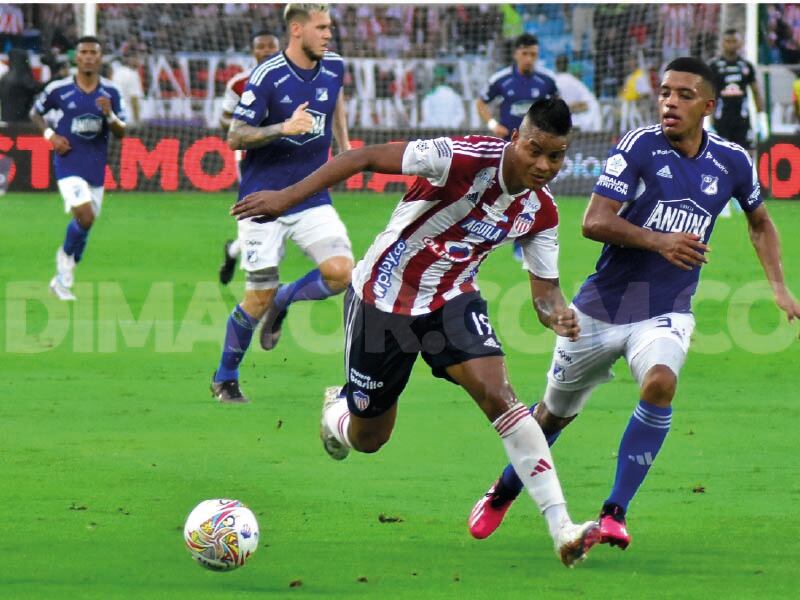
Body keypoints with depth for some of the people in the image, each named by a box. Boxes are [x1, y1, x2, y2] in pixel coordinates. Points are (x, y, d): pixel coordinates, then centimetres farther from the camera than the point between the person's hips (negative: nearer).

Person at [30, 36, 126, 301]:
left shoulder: (111, 92, 0)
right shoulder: (59, 89, -6)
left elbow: (121, 133, 1)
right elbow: (35, 113, 10)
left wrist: (110, 116, -19)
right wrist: (50, 135, -7)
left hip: (96, 168, 4)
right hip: (69, 165, -4)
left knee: (85, 223, 9)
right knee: (85, 217, -22)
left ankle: (63, 279, 27)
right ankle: (66, 255, 8)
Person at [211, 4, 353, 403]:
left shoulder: (333, 67, 3)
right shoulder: (267, 76, -14)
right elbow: (234, 137, -14)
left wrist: (344, 146, 24)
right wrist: (284, 128, -26)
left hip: (312, 199, 5)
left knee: (340, 272, -16)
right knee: (260, 297, -3)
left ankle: (284, 301, 15)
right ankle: (224, 378, 18)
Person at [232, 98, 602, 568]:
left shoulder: (541, 212, -9)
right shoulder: (469, 158, -29)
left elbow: (544, 289, -1)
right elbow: (367, 157, -26)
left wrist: (558, 314, -27)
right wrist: (288, 197, -29)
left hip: (452, 300, 3)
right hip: (384, 298, -3)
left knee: (498, 393, -22)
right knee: (367, 439, 10)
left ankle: (561, 527, -26)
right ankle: (336, 412, 50)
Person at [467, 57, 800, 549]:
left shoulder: (732, 162, -1)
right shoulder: (640, 146, -12)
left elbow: (760, 221, 20)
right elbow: (594, 222, -19)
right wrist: (657, 241, -34)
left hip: (667, 312, 1)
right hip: (604, 304, -1)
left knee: (660, 383, -30)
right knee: (556, 412, 13)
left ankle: (615, 513, -22)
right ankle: (504, 493, 42)